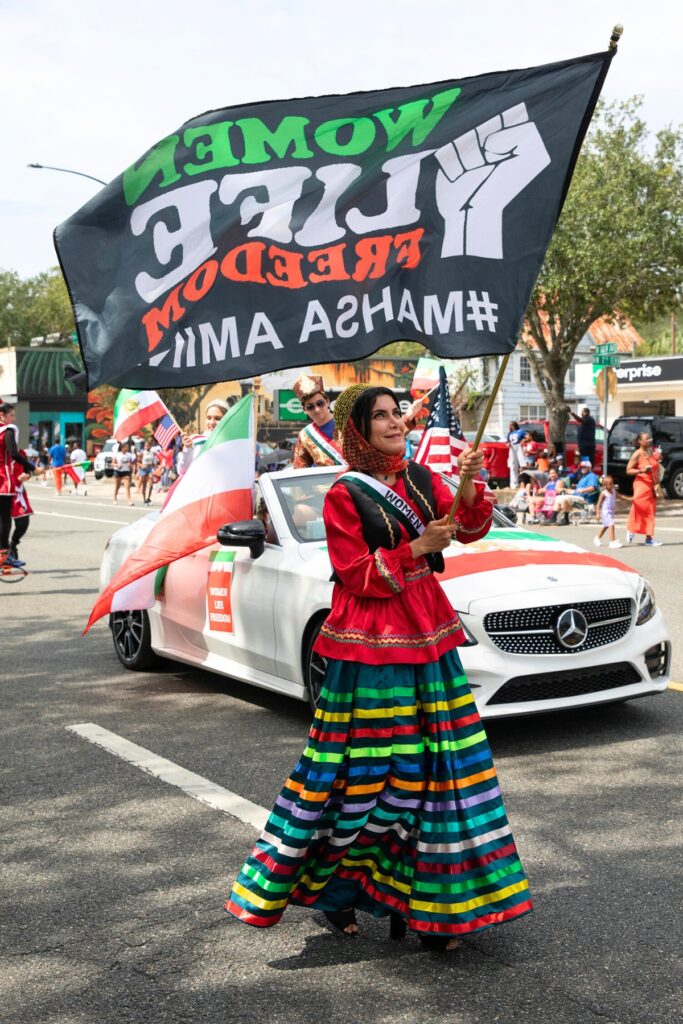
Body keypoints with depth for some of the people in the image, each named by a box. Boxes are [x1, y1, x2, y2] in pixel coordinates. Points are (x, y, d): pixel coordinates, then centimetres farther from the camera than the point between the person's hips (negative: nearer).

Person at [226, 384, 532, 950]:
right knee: (361, 771, 0)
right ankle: (332, 882, 18)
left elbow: (470, 528, 0)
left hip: (428, 639, 5)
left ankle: (425, 894, 15)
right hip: (369, 647, -5)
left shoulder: (422, 479, 11)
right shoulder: (344, 496, -4)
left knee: (425, 766, 5)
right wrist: (415, 549, -17)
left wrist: (470, 486, -18)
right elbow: (357, 576, -10)